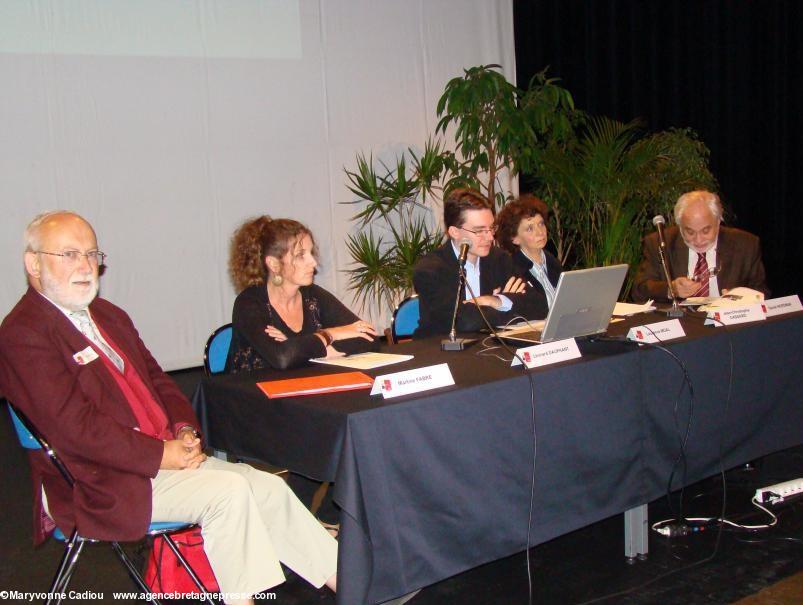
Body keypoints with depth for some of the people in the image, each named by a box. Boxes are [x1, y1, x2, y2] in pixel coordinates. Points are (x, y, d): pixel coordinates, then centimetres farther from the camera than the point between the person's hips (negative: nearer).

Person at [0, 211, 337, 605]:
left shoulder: (109, 316, 16)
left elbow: (156, 379, 19)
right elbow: (72, 425, -20)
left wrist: (184, 430, 0)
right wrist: (159, 455, -19)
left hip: (167, 454, 8)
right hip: (103, 486, -8)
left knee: (267, 487, -5)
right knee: (227, 491, -23)